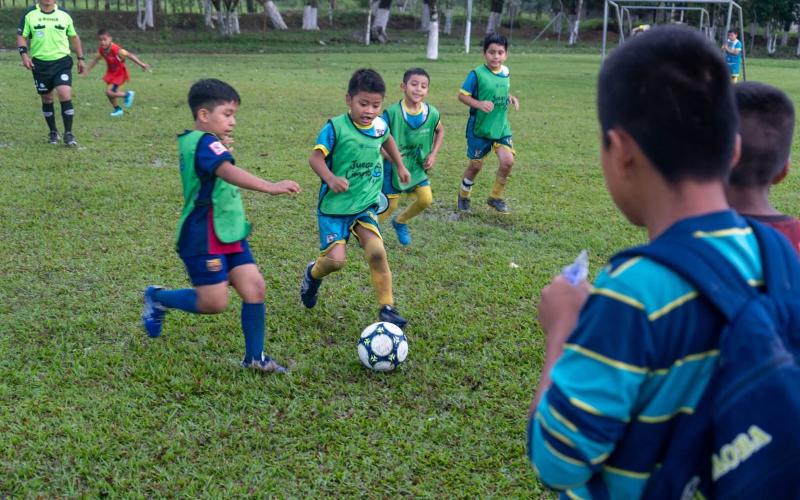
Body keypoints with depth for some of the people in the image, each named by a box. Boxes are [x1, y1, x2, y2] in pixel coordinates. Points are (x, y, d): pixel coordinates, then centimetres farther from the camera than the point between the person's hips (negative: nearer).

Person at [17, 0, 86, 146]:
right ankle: (53, 132, 26)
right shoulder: (29, 14, 0)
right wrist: (24, 54, -14)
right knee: (46, 99, 9)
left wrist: (80, 58, 12)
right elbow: (21, 36, 2)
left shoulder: (64, 14, 4)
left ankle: (68, 134, -7)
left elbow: (74, 37, 14)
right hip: (40, 64, 1)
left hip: (62, 62, -1)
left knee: (65, 96, -15)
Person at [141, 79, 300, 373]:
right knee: (213, 302, -4)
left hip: (229, 232, 10)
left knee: (254, 287, 1)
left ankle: (254, 357, 9)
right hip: (204, 237, -10)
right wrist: (270, 187, -50)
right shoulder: (206, 143, -18)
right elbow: (228, 172, -38)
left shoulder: (191, 141, 13)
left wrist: (222, 149, 19)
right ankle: (158, 298, 21)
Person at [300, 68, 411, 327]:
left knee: (377, 252, -17)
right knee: (335, 259, -13)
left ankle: (387, 307, -5)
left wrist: (400, 165, 31)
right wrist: (330, 178, -37)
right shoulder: (336, 127, -16)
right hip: (335, 206, -4)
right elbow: (316, 157, -20)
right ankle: (313, 273, 24)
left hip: (365, 205, 4)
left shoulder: (380, 125, 2)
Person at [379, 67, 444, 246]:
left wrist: (433, 154, 2)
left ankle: (400, 222, 27)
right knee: (391, 205, 1)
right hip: (394, 166, -4)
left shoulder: (432, 113, -11)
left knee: (426, 199, 0)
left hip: (417, 166, 4)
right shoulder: (392, 113, -23)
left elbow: (440, 131, 10)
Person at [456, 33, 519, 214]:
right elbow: (462, 95, -12)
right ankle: (464, 195, 35)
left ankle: (496, 197, 9)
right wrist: (479, 104, -26)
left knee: (508, 160, -12)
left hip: (501, 126, 4)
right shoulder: (477, 74, -14)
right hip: (480, 127, -4)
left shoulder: (505, 72, 3)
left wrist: (511, 98, -1)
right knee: (476, 165, 8)